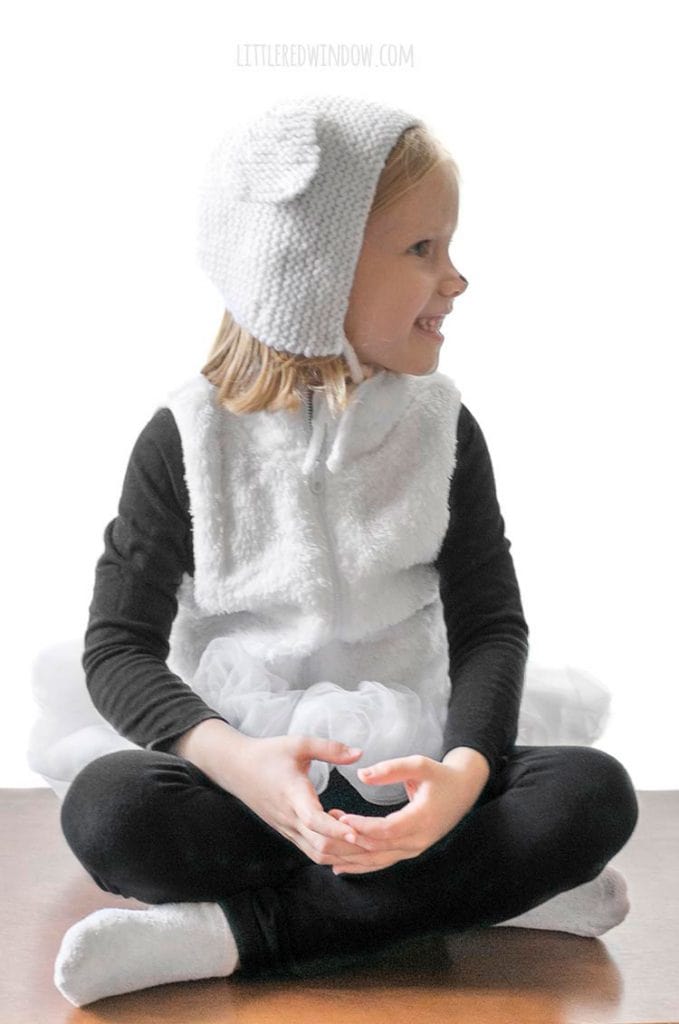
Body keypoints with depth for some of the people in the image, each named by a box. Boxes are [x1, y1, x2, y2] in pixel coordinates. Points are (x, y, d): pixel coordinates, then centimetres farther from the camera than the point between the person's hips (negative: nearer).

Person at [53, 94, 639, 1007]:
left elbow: (492, 624, -2)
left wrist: (464, 770, -24)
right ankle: (497, 895, -25)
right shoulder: (189, 440, -5)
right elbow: (119, 646, -7)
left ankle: (230, 933, -25)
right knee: (104, 806, -31)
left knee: (596, 793, -24)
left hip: (403, 781, 2)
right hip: (247, 781, -2)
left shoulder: (442, 427, 1)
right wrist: (236, 761, -27)